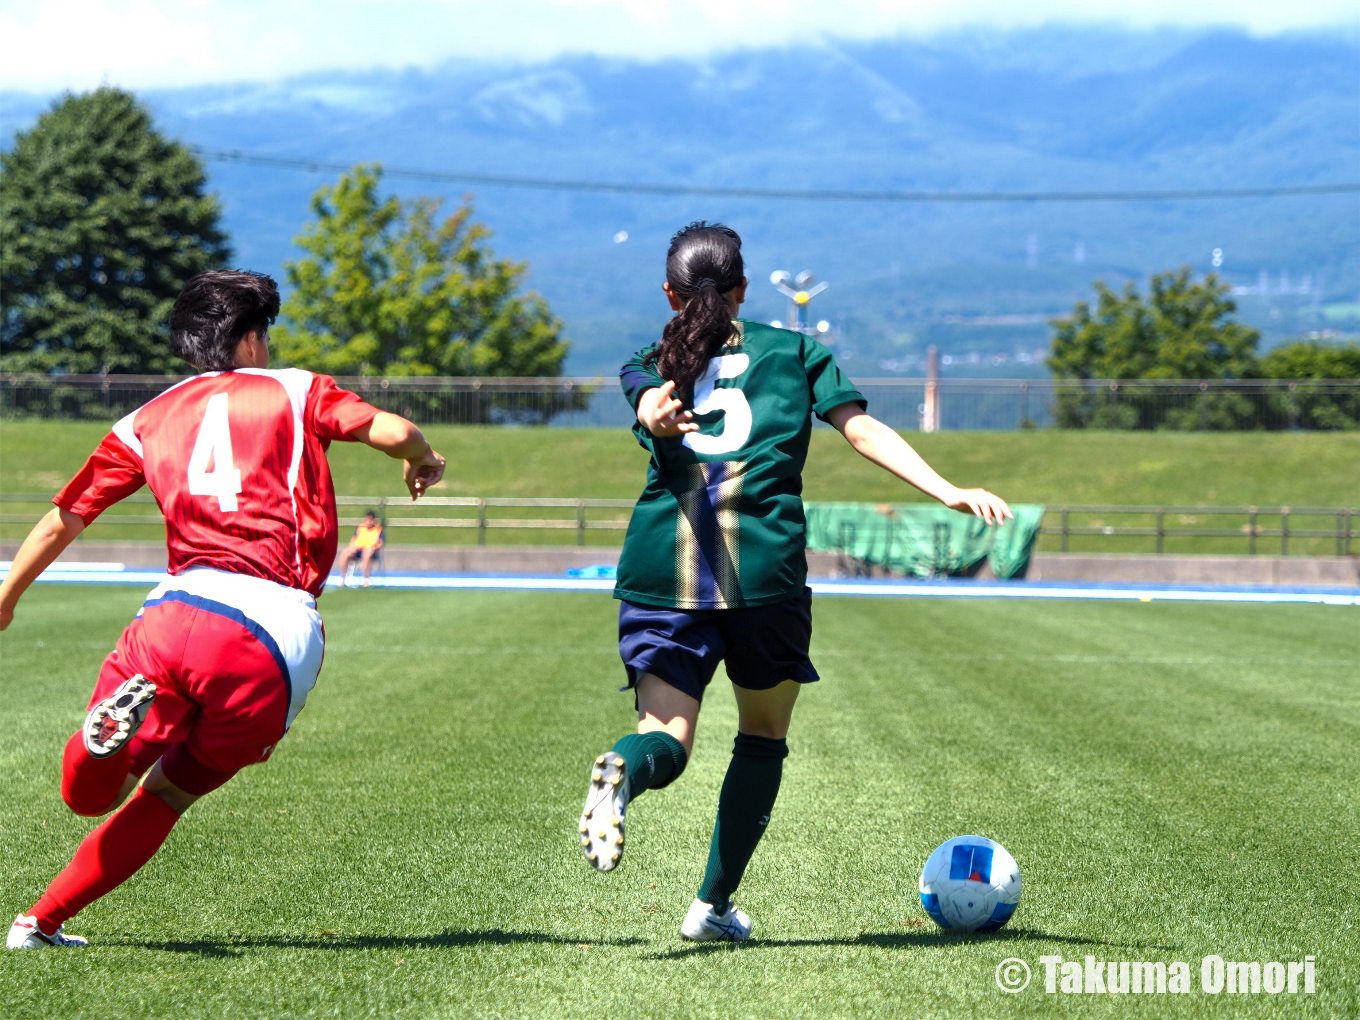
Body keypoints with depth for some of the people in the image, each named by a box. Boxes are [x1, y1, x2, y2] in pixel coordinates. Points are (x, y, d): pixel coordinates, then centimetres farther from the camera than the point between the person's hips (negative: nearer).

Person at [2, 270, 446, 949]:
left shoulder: (146, 422, 23)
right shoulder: (294, 390, 17)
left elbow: (62, 522, 25)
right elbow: (393, 432, 4)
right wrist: (423, 461, 27)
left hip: (177, 613, 1)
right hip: (275, 642, -1)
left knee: (86, 794, 1)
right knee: (164, 798, 16)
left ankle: (126, 717, -31)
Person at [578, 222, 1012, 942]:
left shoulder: (650, 370, 19)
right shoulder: (794, 351, 15)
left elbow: (652, 409, -6)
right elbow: (862, 430, 2)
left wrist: (659, 419, -29)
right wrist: (950, 492, -3)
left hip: (662, 571, 1)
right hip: (764, 568, -1)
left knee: (667, 739, 1)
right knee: (763, 736, 18)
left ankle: (626, 770, -35)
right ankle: (715, 904, 14)